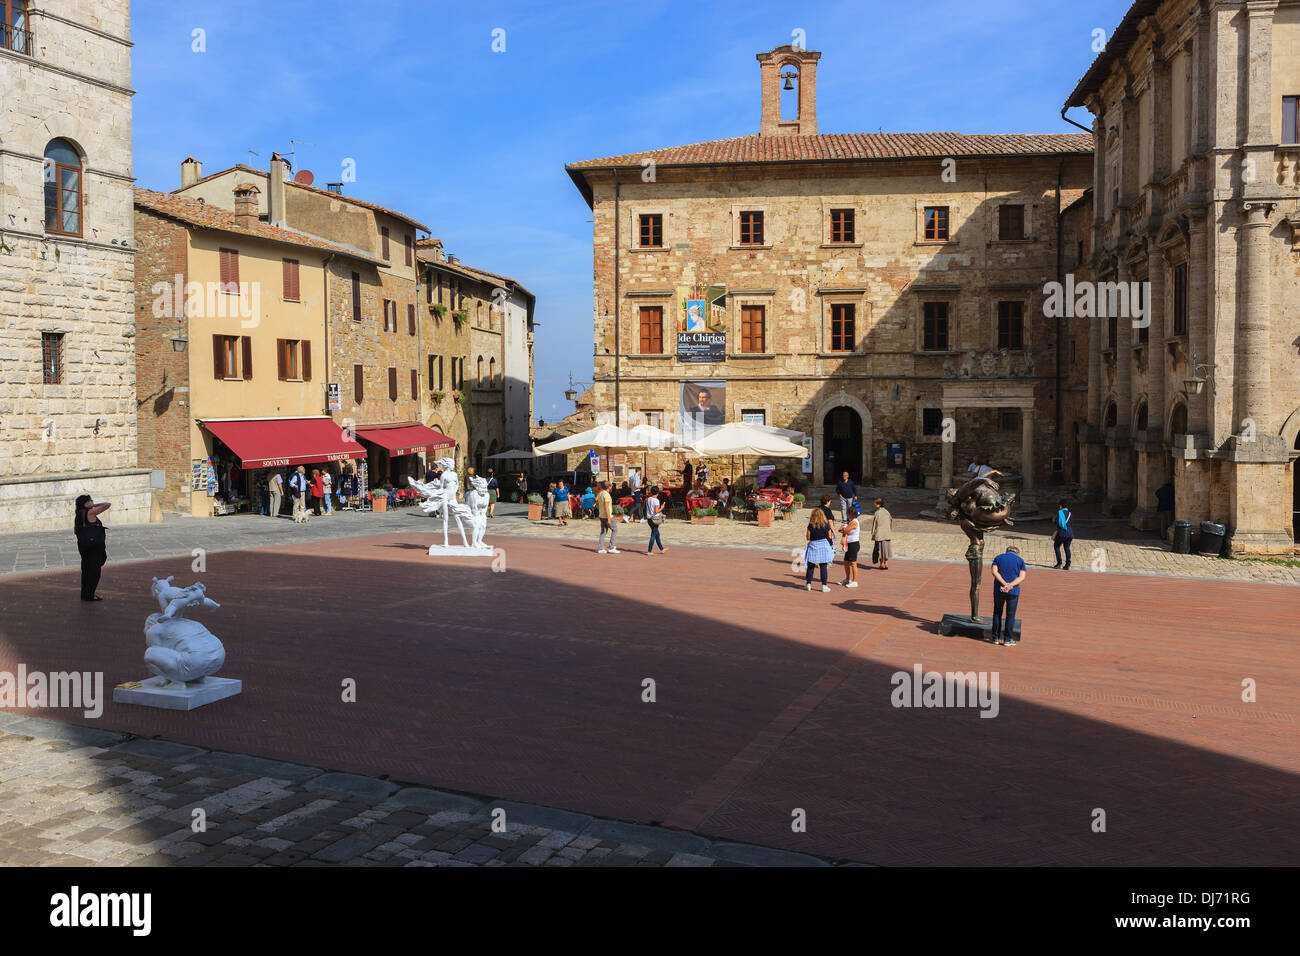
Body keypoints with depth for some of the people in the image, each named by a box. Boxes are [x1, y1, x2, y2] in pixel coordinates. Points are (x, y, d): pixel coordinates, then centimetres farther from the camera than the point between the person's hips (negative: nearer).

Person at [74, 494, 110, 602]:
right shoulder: (90, 512, -12)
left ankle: (85, 593, 23)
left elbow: (75, 530, 17)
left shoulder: (77, 516, 10)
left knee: (86, 570, 17)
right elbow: (107, 504, -10)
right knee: (95, 570, -1)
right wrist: (94, 505, 1)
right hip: (94, 545, -8)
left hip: (82, 545, 8)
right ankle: (89, 595, 0)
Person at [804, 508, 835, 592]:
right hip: (824, 546, 0)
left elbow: (808, 537, -5)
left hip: (813, 546, 0)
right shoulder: (826, 525, -5)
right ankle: (824, 585, 3)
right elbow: (830, 537, 1)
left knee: (810, 566, 10)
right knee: (823, 567, 3)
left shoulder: (811, 526, -8)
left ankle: (808, 584, 13)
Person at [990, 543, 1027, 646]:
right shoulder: (1020, 560, 5)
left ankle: (996, 638, 14)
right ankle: (1007, 639, 8)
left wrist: (1004, 583, -15)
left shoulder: (998, 558, 9)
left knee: (997, 613, 12)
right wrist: (1011, 585, -16)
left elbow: (994, 571, -7)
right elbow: (1022, 576, -7)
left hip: (999, 590, 1)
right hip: (1013, 591, -1)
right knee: (1010, 615, 6)